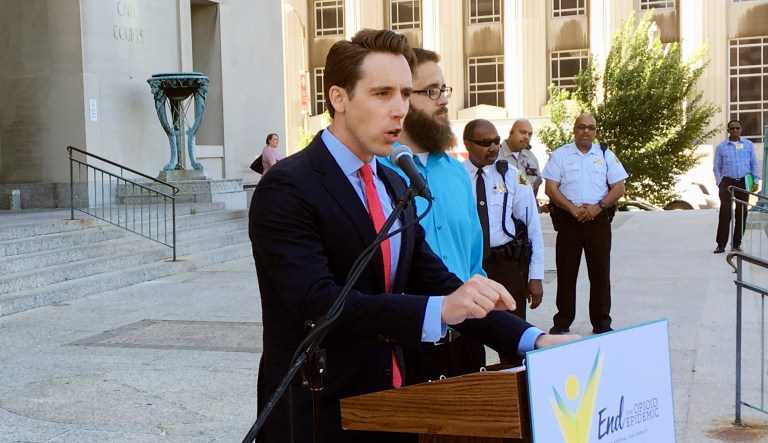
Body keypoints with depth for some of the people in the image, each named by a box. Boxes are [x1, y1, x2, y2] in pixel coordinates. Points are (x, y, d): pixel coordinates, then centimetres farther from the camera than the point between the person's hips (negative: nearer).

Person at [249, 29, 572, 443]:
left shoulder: (395, 187, 9)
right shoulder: (286, 189, -15)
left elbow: (437, 283, 5)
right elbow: (320, 303, -26)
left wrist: (533, 339, -6)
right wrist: (441, 310, -35)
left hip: (388, 407, 7)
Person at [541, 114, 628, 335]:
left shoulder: (606, 156, 9)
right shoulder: (560, 155, 5)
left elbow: (619, 188, 4)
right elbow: (550, 188, -2)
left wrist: (598, 207, -11)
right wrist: (573, 209, -13)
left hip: (598, 220, 1)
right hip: (568, 220, -1)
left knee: (600, 273, 4)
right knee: (566, 273, 4)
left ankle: (601, 324, 14)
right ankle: (562, 323, 13)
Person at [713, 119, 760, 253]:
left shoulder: (748, 145, 9)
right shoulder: (721, 147, 6)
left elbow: (754, 164, 10)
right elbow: (717, 167, 7)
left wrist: (756, 181, 1)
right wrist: (719, 183, -3)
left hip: (744, 182, 2)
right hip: (727, 182, -2)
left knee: (742, 213, 3)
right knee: (725, 212, -11)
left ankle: (736, 244, 11)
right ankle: (721, 244, -10)